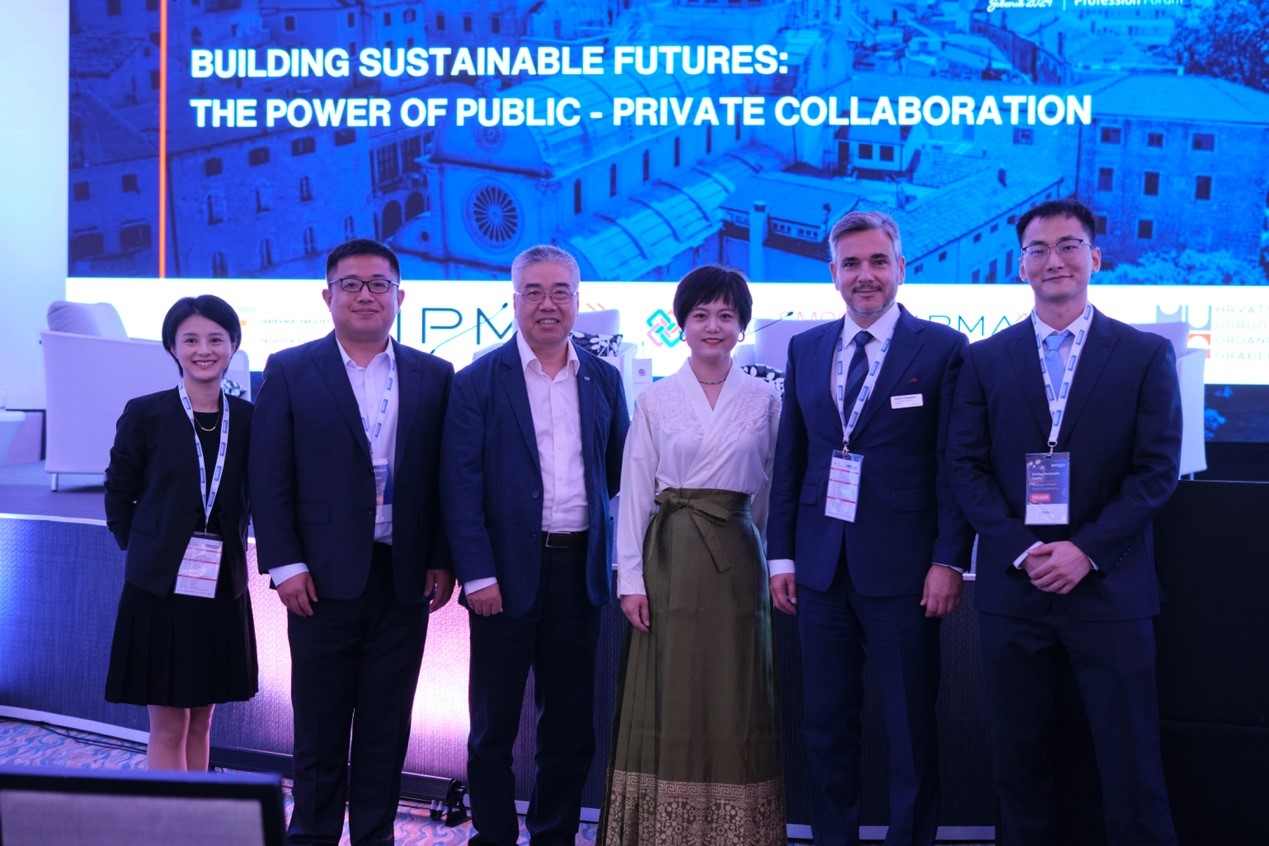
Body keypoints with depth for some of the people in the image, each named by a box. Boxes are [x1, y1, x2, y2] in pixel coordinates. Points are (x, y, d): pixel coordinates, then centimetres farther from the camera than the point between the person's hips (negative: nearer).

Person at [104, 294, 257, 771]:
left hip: (222, 588, 3)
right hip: (161, 587, -3)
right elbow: (119, 497, 4)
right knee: (167, 725, 1)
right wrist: (145, 551, 0)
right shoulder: (144, 414, -5)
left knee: (201, 720, 12)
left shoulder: (247, 419, 2)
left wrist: (231, 548, 2)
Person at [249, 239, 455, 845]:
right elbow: (269, 478, -2)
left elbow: (445, 478, 7)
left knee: (386, 725, 9)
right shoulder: (290, 372, 2)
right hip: (324, 577, -1)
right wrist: (285, 565, -8)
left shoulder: (433, 377, 7)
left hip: (403, 578, 2)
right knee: (320, 723, 7)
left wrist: (443, 561, 0)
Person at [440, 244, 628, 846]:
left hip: (579, 569, 4)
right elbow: (461, 486, -7)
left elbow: (619, 470, 14)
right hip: (508, 570, -3)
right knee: (494, 724, 5)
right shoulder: (479, 381, -3)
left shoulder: (603, 380, 9)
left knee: (572, 721, 11)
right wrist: (477, 574, -14)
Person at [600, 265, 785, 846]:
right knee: (669, 698, 2)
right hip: (670, 558, -1)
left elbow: (773, 490, 10)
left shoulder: (764, 400, 6)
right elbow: (635, 493, 1)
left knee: (734, 699, 4)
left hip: (736, 560, 1)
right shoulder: (655, 400, 3)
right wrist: (631, 578, -5)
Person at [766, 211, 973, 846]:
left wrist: (950, 560, -10)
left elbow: (956, 465, -5)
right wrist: (781, 554, 8)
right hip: (821, 565, 4)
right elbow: (789, 459, 12)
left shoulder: (944, 350, -3)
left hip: (901, 570, -4)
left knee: (911, 728, 5)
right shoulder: (805, 349, 11)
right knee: (825, 723, 11)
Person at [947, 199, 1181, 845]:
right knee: (1018, 762, 8)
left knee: (1130, 765, 1)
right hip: (1012, 587, 2)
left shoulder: (1147, 355, 4)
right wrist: (1021, 550, -10)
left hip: (1109, 589, -1)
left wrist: (1085, 550, -12)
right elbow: (965, 468, 3)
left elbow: (1157, 470, -2)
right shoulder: (985, 360, 8)